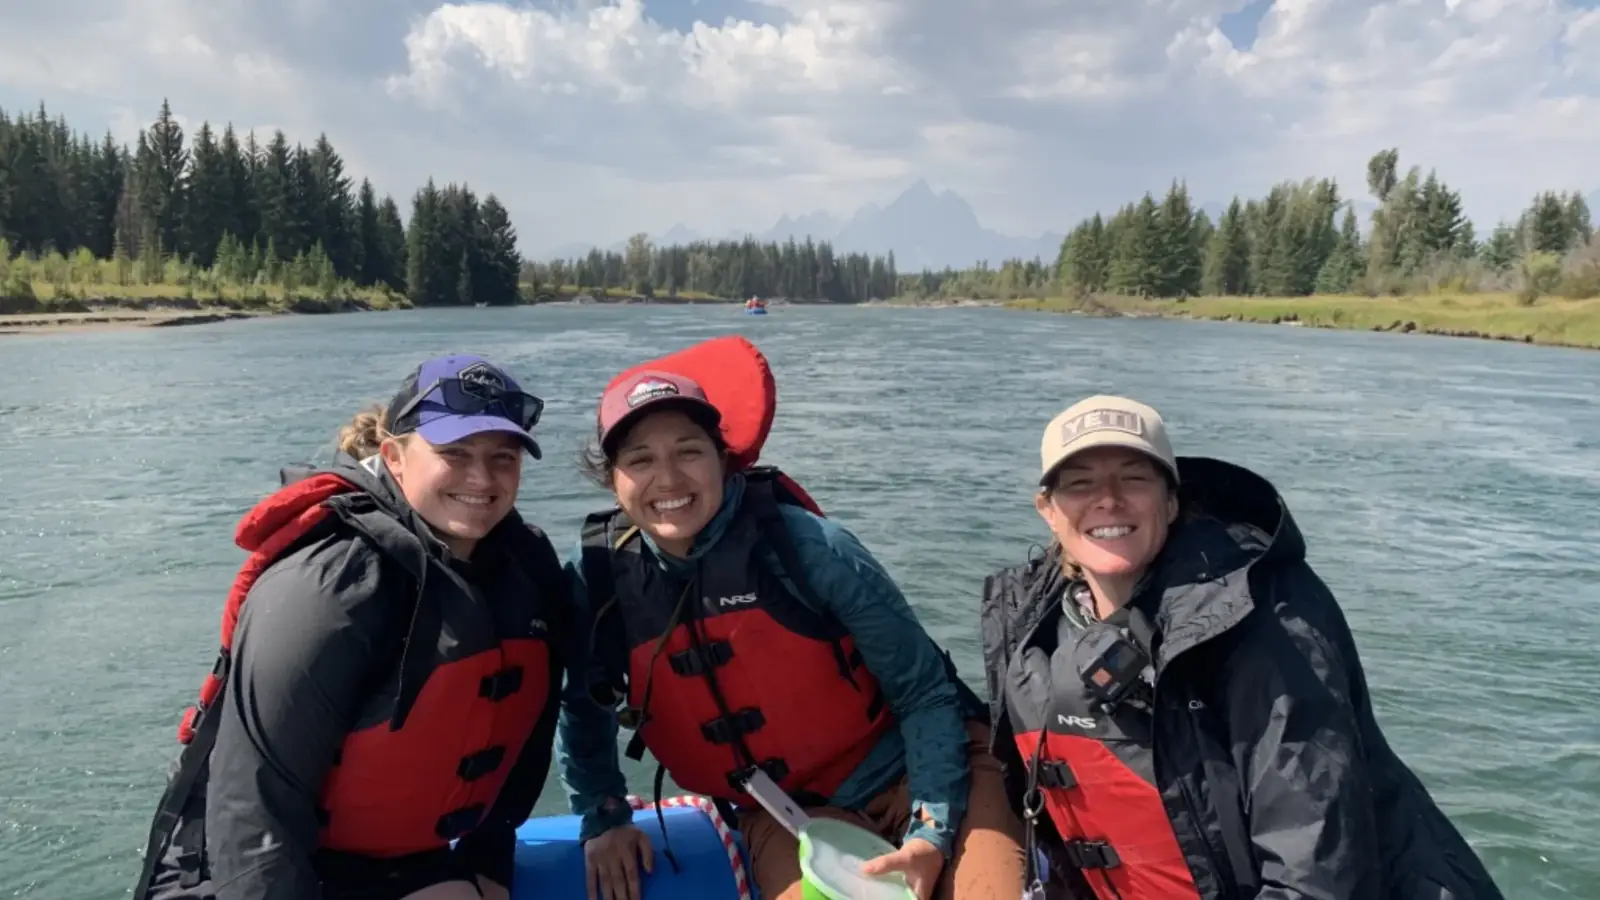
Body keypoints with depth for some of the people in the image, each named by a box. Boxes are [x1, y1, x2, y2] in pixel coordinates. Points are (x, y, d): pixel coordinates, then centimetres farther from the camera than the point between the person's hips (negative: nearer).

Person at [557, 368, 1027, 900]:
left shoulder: (808, 545, -19)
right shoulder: (597, 578, -10)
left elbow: (925, 692, -13)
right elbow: (583, 707, 12)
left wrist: (931, 831, -19)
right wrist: (602, 818, 6)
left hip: (912, 770, -1)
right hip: (787, 815, 2)